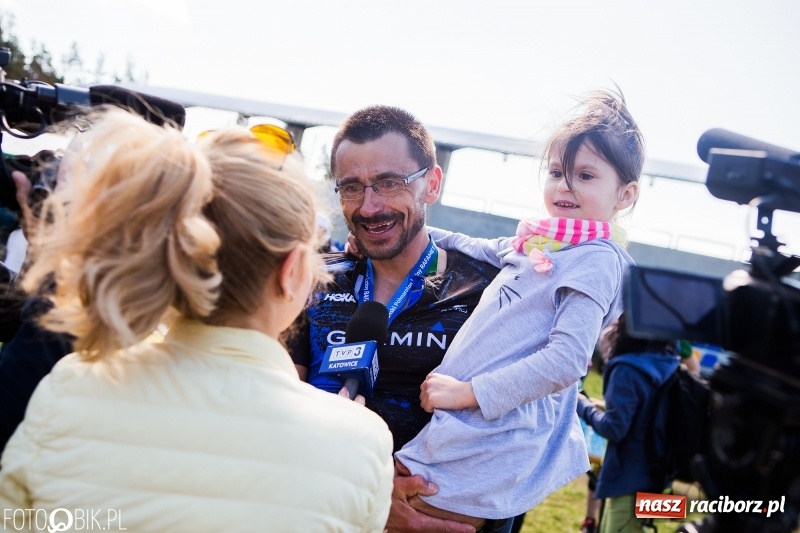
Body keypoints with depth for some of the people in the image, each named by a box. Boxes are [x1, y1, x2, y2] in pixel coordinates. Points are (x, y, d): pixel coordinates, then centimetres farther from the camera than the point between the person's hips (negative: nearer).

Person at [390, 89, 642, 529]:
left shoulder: (597, 260, -11)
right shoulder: (539, 239, 13)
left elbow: (567, 360, -20)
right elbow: (476, 250, 32)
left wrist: (469, 391, -19)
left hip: (494, 441, -8)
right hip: (460, 424, 8)